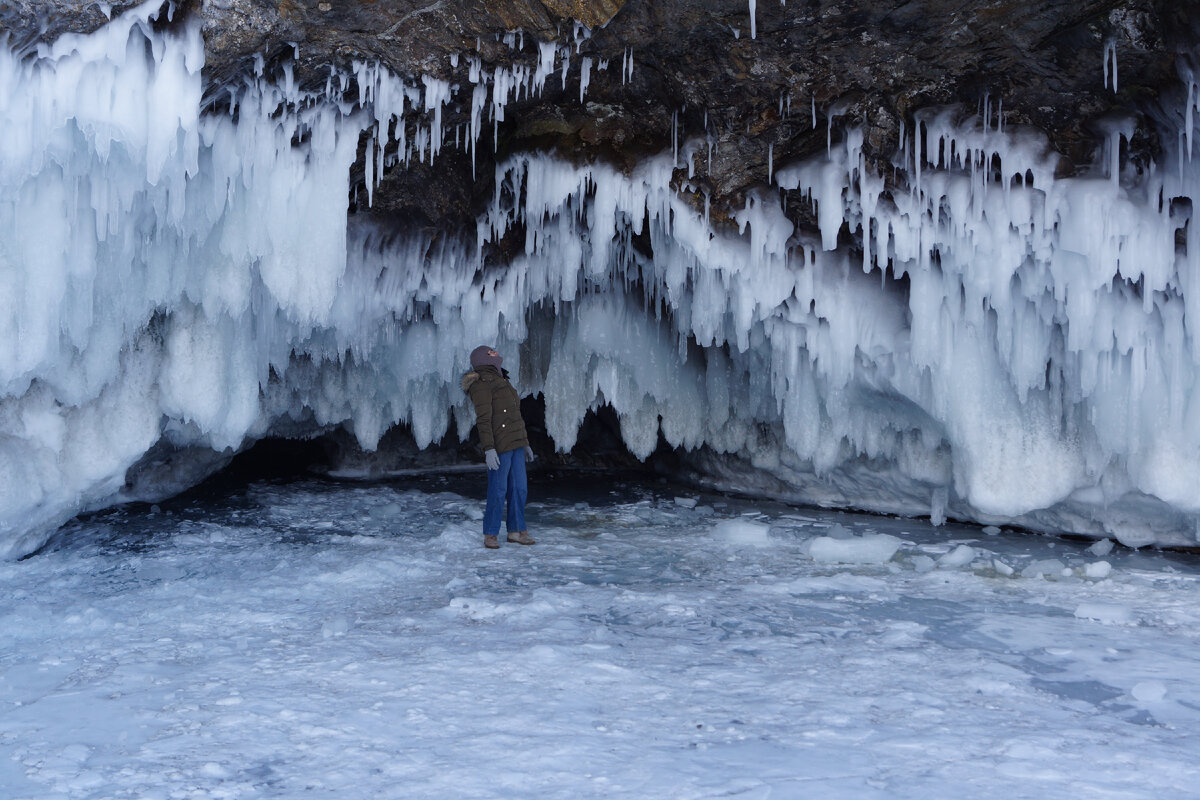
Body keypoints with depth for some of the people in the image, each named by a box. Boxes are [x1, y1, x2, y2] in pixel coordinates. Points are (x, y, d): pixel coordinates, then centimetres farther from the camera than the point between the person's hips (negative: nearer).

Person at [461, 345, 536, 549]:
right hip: (499, 446, -9)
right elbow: (483, 419, -18)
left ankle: (516, 530, 18)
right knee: (498, 490, -5)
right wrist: (489, 449, -24)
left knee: (519, 488, 9)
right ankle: (490, 534, 5)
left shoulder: (501, 382, 20)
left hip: (515, 444, 9)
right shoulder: (482, 384, -10)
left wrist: (525, 443, 23)